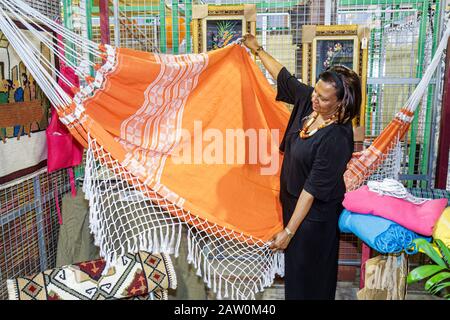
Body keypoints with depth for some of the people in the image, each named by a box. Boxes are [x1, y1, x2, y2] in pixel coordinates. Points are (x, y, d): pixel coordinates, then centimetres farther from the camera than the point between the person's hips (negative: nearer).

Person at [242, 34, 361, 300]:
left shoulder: (337, 138, -32)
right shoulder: (308, 100, -12)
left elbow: (313, 190, -29)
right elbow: (283, 77, 7)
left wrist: (289, 231, -24)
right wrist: (258, 50, 17)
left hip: (315, 211, -8)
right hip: (292, 198, 8)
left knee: (309, 268, 13)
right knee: (295, 260, 26)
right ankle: (295, 292, 50)